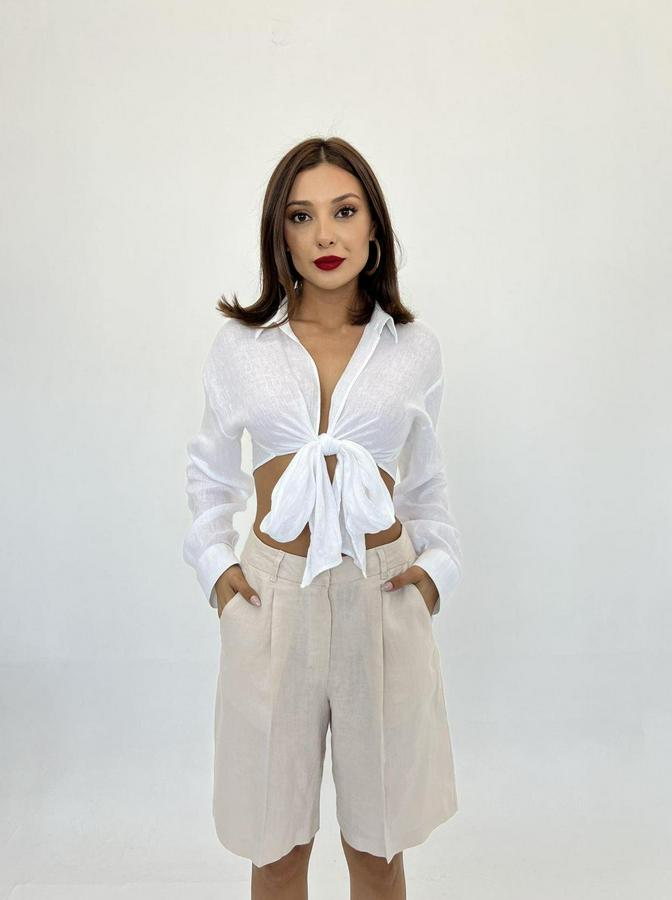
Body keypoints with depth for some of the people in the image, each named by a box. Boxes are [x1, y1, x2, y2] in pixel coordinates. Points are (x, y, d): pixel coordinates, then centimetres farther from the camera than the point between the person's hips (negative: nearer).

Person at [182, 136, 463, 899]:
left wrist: (438, 565, 2)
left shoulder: (414, 348, 2)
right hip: (273, 596, 0)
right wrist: (214, 563, 2)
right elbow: (209, 469, 13)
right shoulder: (240, 344, 1)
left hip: (382, 597, 1)